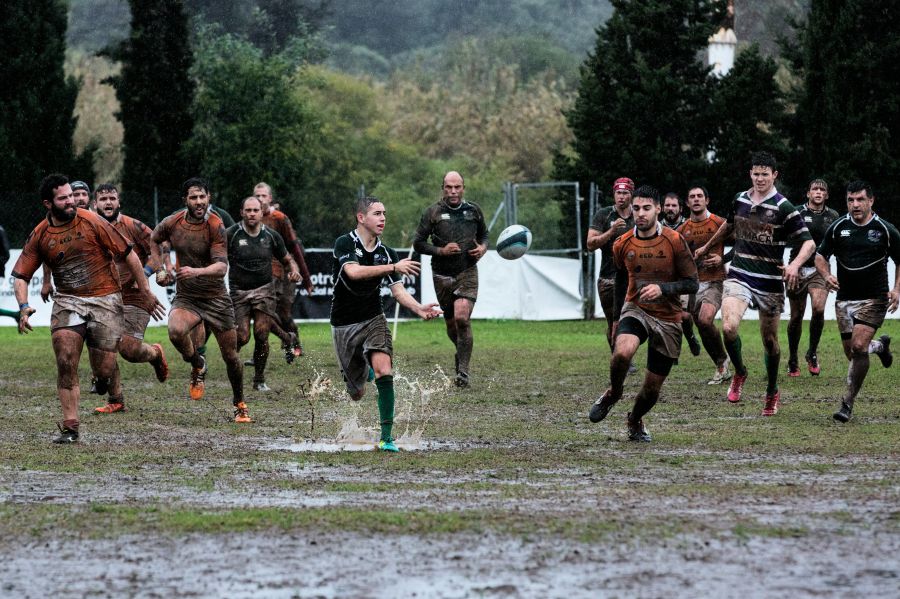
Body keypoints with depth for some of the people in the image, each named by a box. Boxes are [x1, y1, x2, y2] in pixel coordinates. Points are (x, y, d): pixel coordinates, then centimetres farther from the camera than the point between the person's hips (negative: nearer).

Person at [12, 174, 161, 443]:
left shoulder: (92, 222, -7)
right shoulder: (40, 236, 1)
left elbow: (128, 255, -1)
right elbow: (21, 276, 5)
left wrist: (146, 292, 0)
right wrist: (24, 306, -14)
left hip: (105, 299, -2)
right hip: (67, 301, 2)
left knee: (103, 371, -5)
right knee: (65, 360, -17)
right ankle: (70, 426, -10)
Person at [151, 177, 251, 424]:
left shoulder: (216, 227, -15)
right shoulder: (172, 223, -4)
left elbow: (222, 266, -24)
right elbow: (154, 240, 20)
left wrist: (197, 271, -42)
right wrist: (161, 268, 11)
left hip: (216, 297, -2)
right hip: (185, 298, 2)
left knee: (230, 355, 4)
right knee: (175, 331, -31)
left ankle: (239, 404, 28)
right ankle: (197, 365, 1)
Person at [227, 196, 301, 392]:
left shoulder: (272, 236, 3)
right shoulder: (230, 234, -6)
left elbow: (287, 259, 15)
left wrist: (294, 270, -5)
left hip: (264, 289, 1)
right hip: (239, 292, -1)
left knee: (261, 335, -9)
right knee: (242, 337, -12)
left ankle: (259, 379, 6)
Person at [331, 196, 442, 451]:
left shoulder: (387, 253, 1)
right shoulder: (344, 244, -12)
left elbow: (398, 291, -4)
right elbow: (353, 271, -30)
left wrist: (420, 309, -23)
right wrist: (393, 267, -34)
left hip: (373, 319, 2)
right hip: (344, 324, -2)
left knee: (384, 371, -23)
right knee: (357, 392, 8)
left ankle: (386, 437, -19)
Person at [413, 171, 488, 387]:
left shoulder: (473, 210, 5)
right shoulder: (433, 212, -2)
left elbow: (483, 234, 22)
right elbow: (418, 243, -1)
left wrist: (483, 248, 0)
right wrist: (441, 250, -15)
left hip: (467, 272, -1)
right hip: (442, 274, 1)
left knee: (462, 318, -19)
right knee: (451, 323, 9)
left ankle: (463, 371, -15)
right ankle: (462, 352, 41)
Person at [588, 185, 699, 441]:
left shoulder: (674, 241, -10)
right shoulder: (622, 245, -1)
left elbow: (692, 284, -8)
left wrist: (662, 289, -25)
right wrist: (617, 313, 26)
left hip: (668, 319, -1)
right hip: (635, 310, 1)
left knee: (653, 386, 4)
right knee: (623, 351, -33)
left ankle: (635, 420, 36)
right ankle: (613, 393, -3)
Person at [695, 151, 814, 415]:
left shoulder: (783, 208, -9)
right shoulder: (740, 200, 6)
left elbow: (808, 242, -11)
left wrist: (795, 264, -30)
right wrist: (707, 247, 40)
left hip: (770, 283, -3)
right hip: (739, 277, 3)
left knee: (770, 341, 7)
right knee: (728, 327, -21)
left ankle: (772, 392, 30)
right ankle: (739, 373, 6)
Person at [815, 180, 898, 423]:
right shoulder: (837, 228, 1)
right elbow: (821, 256, 11)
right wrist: (827, 275, -10)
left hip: (874, 299, -4)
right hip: (844, 299, 4)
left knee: (858, 347, -19)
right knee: (852, 353, 7)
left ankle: (848, 403, -8)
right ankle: (880, 345, 43)